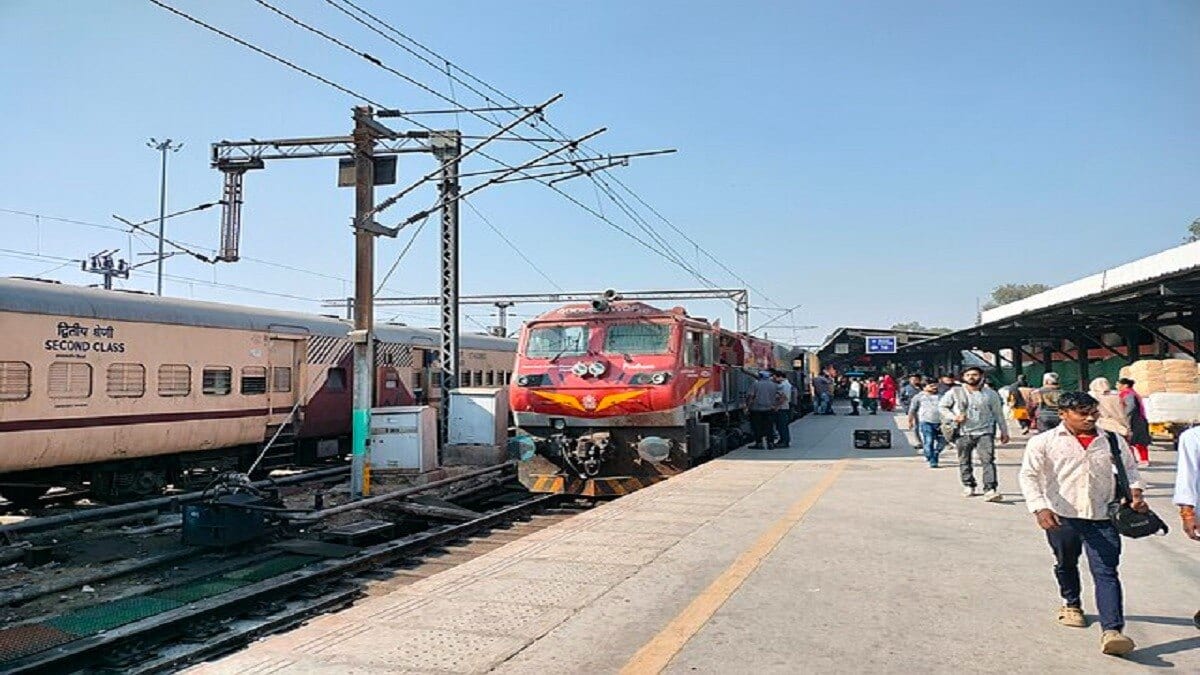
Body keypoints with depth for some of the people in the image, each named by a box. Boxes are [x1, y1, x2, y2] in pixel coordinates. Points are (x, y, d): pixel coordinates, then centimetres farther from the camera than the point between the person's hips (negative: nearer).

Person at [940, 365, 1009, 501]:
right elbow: (942, 406, 10)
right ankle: (968, 486, 27)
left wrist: (1004, 431, 14)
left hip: (984, 433, -1)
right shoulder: (955, 392, 4)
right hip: (963, 433, 1)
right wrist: (953, 417, -6)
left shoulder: (991, 394, 8)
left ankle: (990, 490, -17)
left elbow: (998, 413, 14)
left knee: (988, 460, -13)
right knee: (964, 462, 9)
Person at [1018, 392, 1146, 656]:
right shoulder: (1044, 442, -5)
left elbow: (1129, 469, 18)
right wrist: (1040, 507, -20)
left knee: (1106, 573, -8)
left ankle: (1111, 631, -12)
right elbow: (1029, 475, -8)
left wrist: (1135, 493, -1)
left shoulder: (1113, 441, 6)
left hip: (1102, 518, 1)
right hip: (1062, 517, -1)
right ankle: (1071, 604, 44)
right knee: (1066, 564, 19)